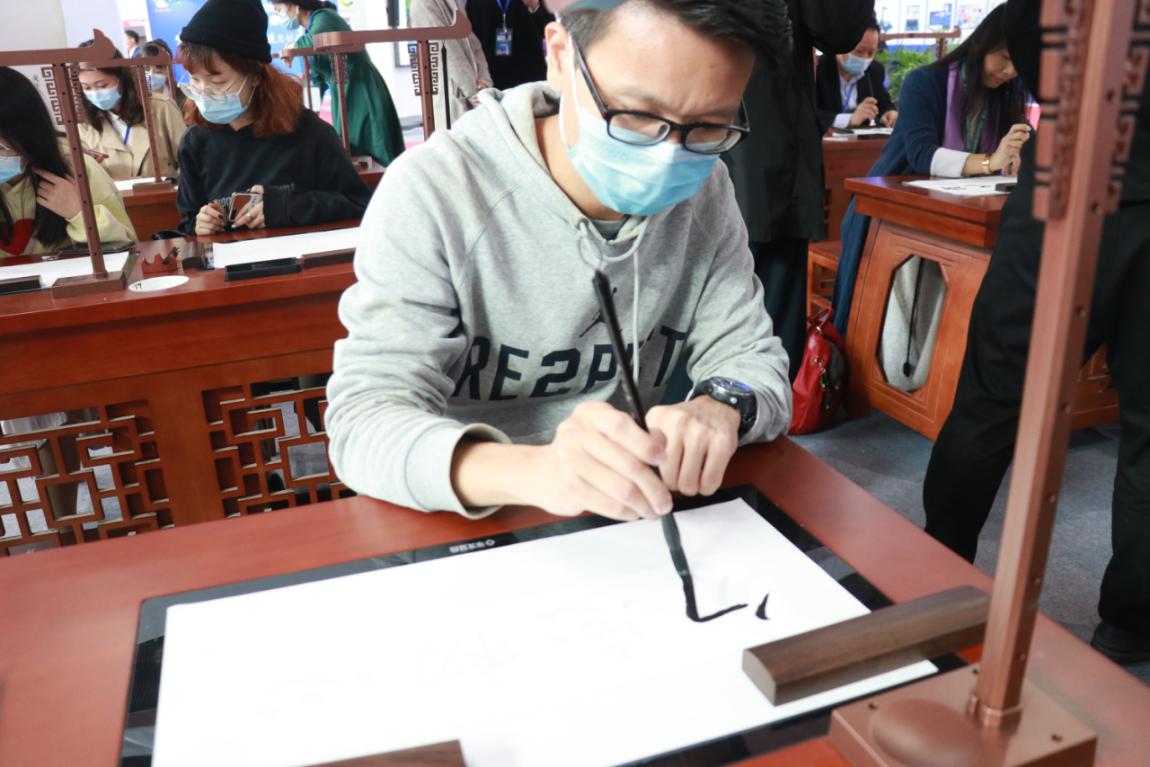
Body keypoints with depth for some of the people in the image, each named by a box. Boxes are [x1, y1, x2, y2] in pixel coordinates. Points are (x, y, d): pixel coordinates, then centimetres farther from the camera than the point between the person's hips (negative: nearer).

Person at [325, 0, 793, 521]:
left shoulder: (704, 192, -3)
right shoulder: (434, 193, -17)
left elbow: (752, 362, -1)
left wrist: (721, 410, -24)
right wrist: (527, 470, -40)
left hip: (627, 518, 3)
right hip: (464, 533, -2)